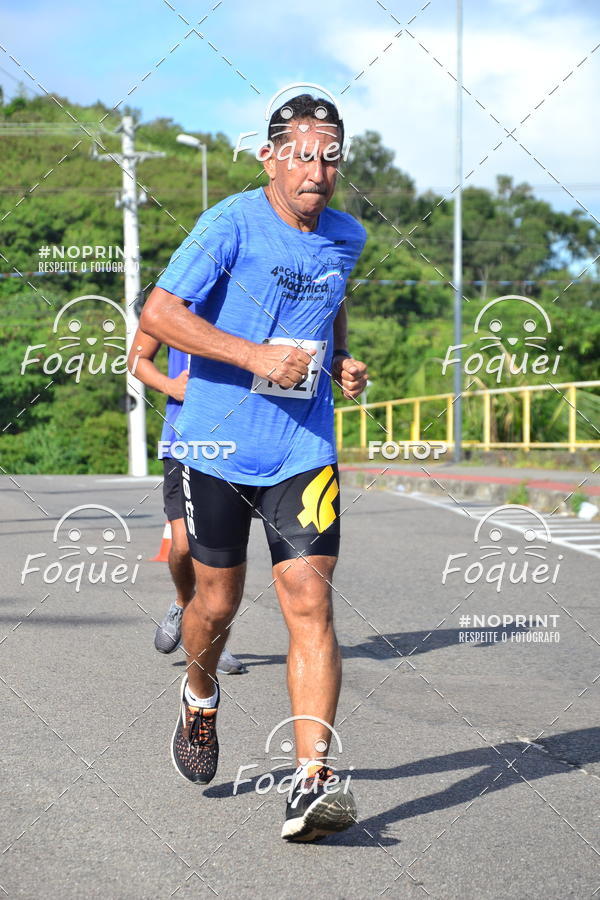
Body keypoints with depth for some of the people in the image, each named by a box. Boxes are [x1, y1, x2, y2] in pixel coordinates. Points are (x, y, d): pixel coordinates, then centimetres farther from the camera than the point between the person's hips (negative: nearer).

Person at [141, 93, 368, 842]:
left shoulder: (346, 237, 8)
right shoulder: (232, 224, -9)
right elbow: (157, 313, -15)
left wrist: (342, 363, 9)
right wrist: (255, 355, -23)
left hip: (304, 450, 3)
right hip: (219, 444, -3)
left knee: (310, 604, -11)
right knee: (217, 604, 10)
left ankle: (311, 782, -13)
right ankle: (200, 696, 44)